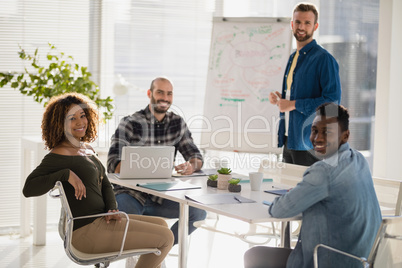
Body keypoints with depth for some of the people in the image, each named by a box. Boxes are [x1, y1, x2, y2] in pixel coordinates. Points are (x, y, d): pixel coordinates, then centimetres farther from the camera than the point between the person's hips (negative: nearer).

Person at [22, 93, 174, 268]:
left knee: (162, 225, 20)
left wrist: (112, 209, -3)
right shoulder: (59, 154, -16)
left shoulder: (86, 148, 13)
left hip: (100, 220, 10)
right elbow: (28, 189, -25)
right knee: (165, 238, -8)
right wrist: (66, 174, -30)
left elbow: (105, 185, 16)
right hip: (86, 231, -10)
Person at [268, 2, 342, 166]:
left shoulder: (324, 59, -11)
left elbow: (332, 102, -19)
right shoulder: (293, 57, 16)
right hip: (289, 140, 8)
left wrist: (294, 104, -18)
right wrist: (279, 99, 6)